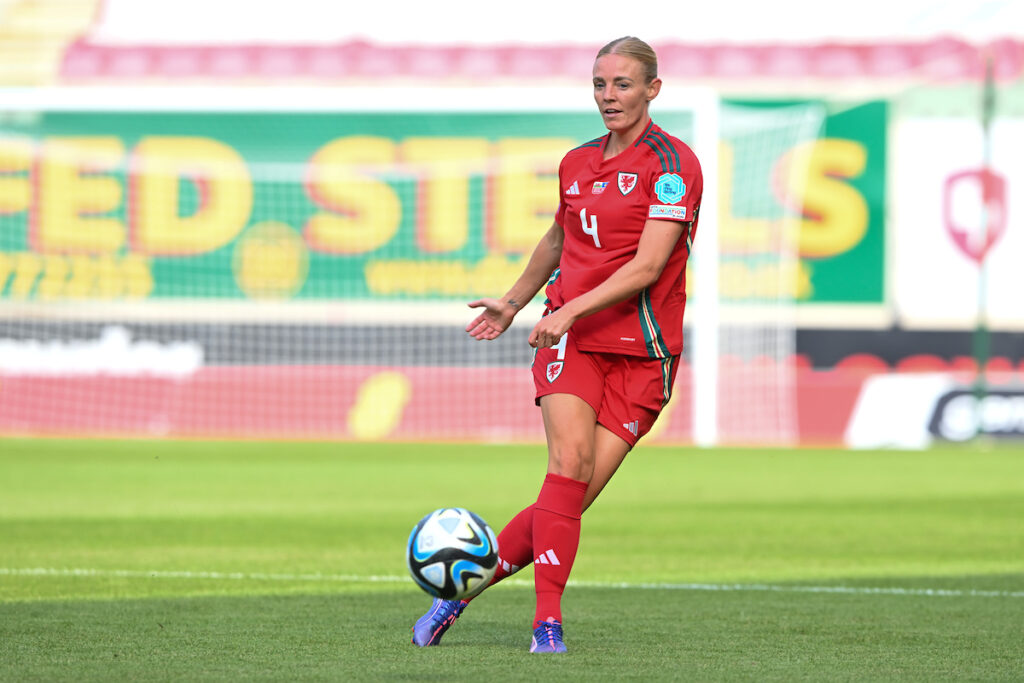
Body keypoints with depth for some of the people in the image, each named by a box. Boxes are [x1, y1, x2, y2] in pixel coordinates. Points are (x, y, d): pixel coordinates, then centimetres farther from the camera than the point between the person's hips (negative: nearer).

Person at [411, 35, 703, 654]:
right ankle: (548, 623, -22)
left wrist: (572, 310, -24)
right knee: (570, 462, -20)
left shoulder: (672, 164, -7)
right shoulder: (577, 163, 11)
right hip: (571, 341, 3)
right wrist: (513, 303, 39)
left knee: (576, 497, -8)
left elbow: (647, 265, -16)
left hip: (642, 352, -3)